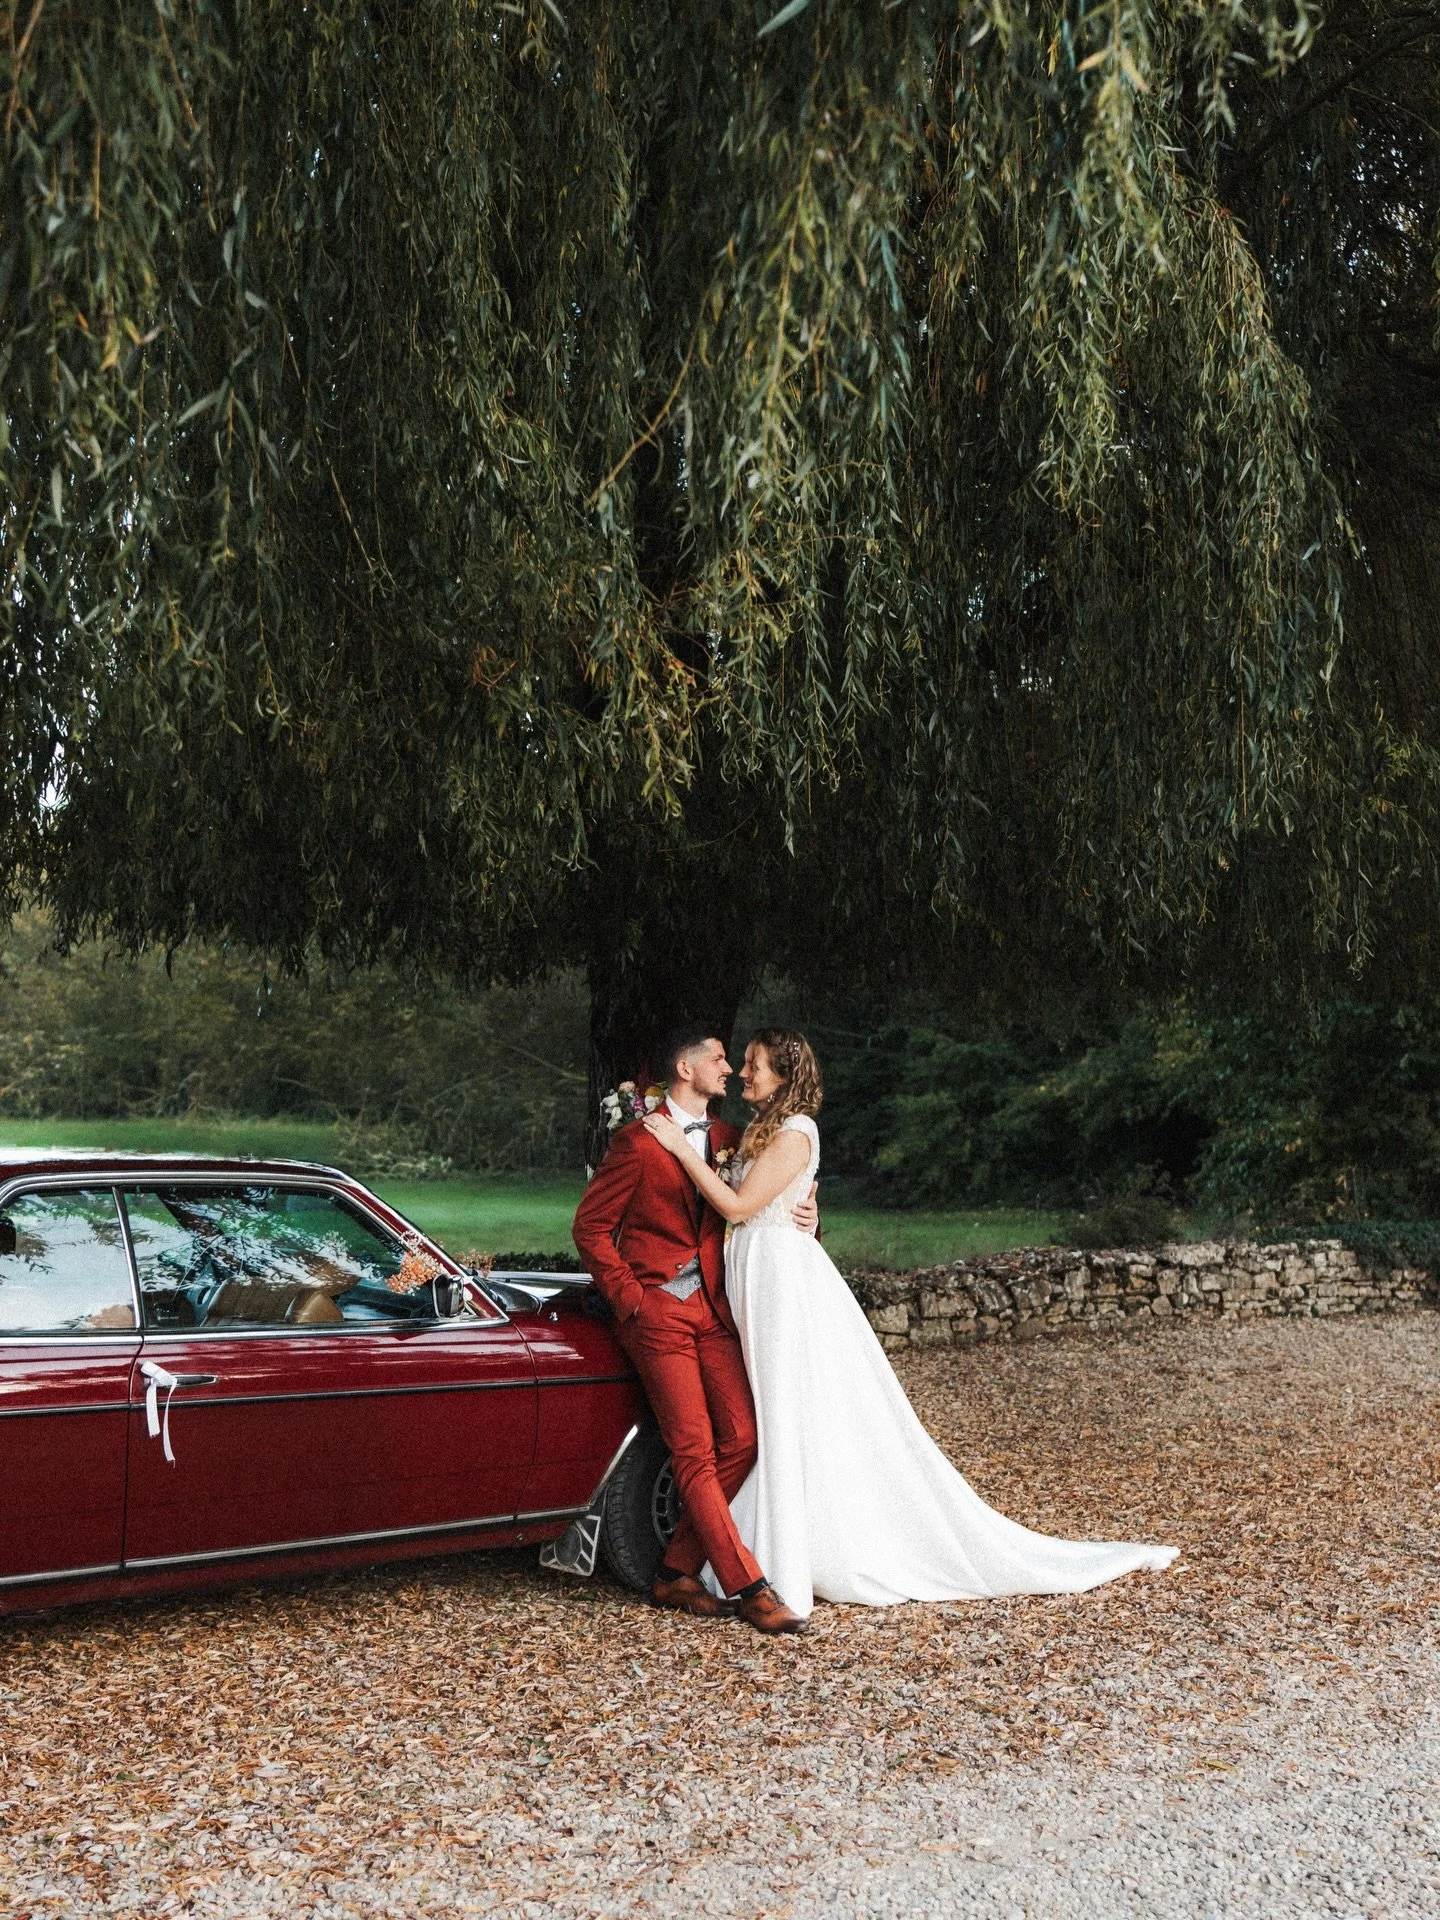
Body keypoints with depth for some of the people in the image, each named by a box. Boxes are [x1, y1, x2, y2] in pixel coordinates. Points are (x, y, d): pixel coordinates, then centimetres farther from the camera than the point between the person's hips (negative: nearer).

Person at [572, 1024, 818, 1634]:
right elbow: (591, 1226, -4)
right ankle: (748, 1587, -4)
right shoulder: (639, 1141, -7)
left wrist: (802, 1213, -2)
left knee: (742, 1439, -1)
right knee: (695, 1453, -7)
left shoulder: (726, 1138, 12)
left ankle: (676, 1573, 10)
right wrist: (630, 1299, -9)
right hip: (658, 1311, -6)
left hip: (713, 1310, 6)